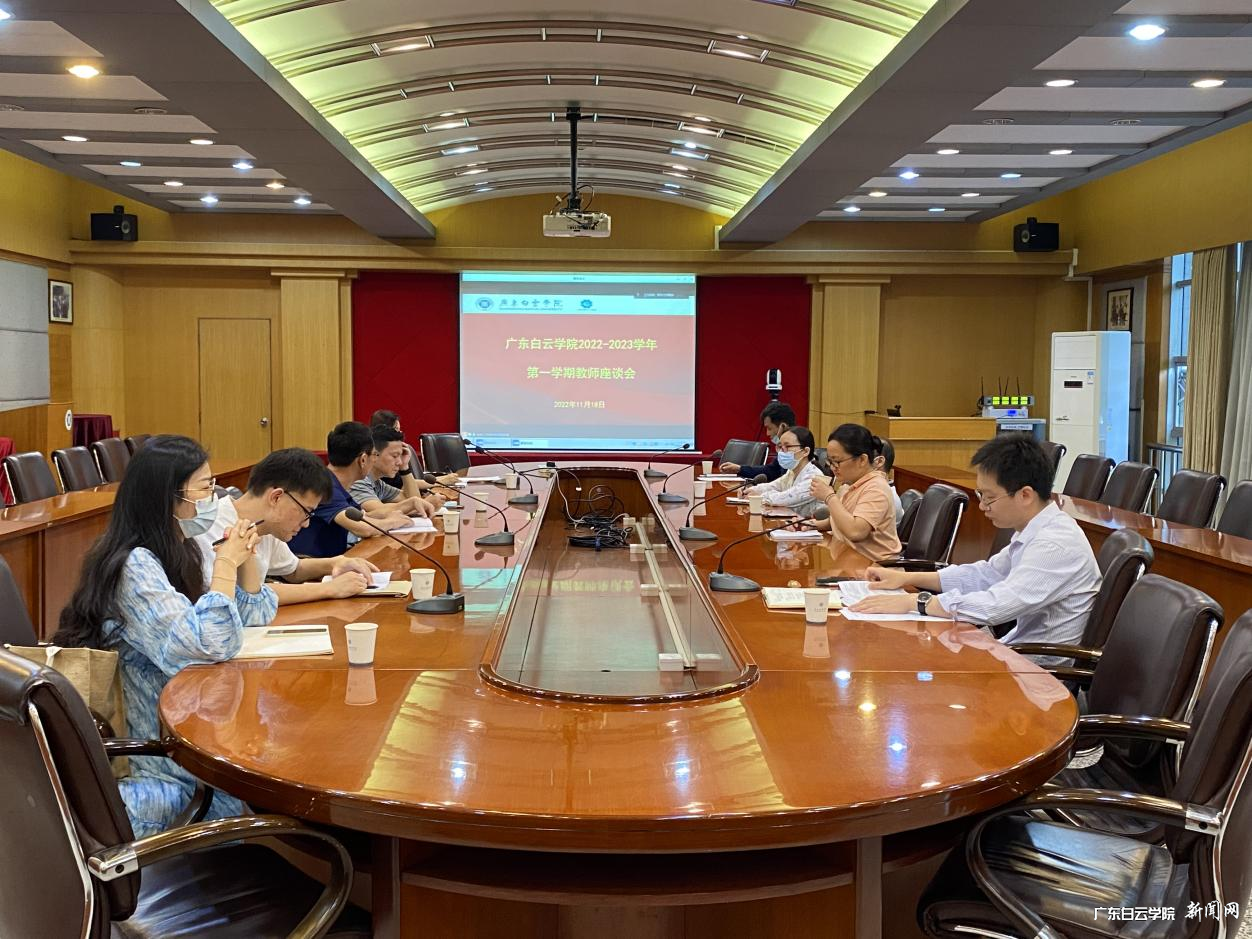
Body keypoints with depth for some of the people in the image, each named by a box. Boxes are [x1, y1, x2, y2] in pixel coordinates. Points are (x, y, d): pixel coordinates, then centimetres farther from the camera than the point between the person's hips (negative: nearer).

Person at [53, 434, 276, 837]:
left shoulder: (176, 553, 8)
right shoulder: (135, 566, -19)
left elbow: (256, 615, 16)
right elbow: (212, 644, -29)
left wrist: (245, 557, -1)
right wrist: (226, 562, -19)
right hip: (162, 755, -8)